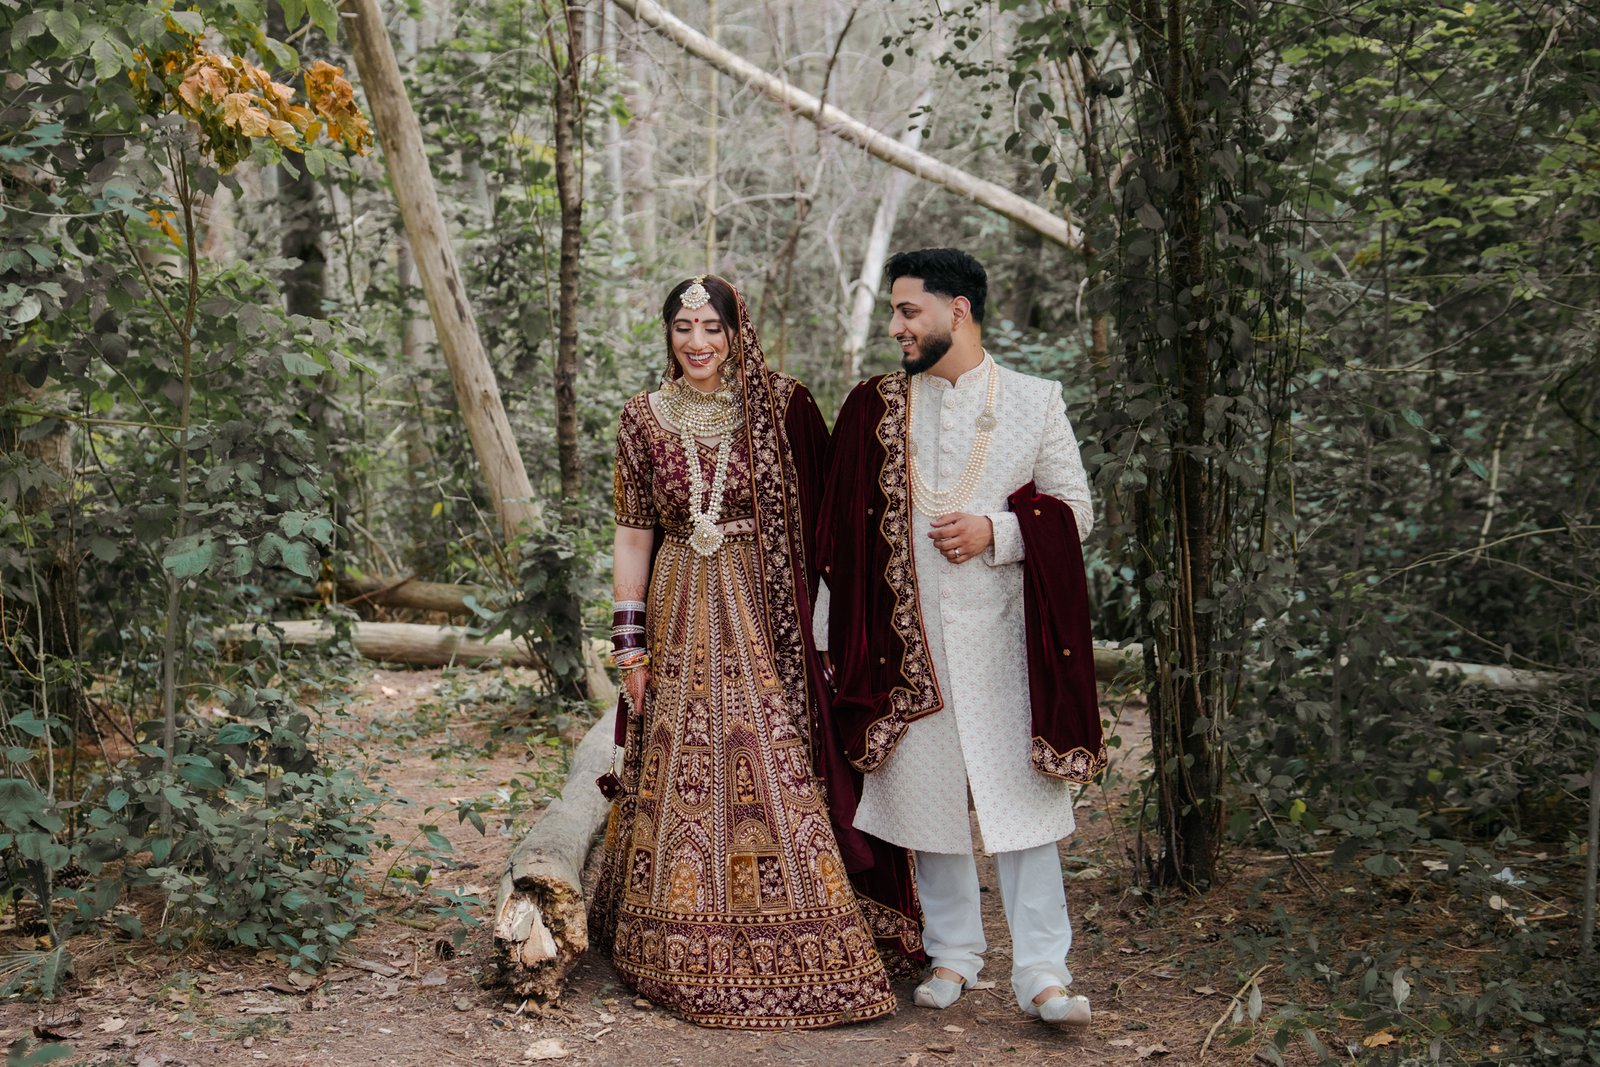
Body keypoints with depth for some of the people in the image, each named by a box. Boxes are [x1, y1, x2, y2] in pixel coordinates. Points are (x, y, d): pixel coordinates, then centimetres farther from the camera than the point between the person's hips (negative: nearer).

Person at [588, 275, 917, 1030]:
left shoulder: (782, 408, 0)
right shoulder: (644, 419, 6)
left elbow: (819, 518, 3)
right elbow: (632, 535, 8)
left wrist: (815, 619, -3)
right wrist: (629, 642, 4)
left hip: (763, 613, -2)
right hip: (680, 615, 2)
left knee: (774, 766, -4)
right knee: (681, 772, 3)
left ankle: (804, 956, 7)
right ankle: (688, 957, 17)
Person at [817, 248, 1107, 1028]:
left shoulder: (1034, 402, 3)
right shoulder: (873, 407, 7)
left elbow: (1074, 509, 4)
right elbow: (843, 525, 8)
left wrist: (995, 533, -13)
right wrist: (833, 634, 6)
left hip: (1003, 634, -2)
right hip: (909, 635, 2)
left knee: (1021, 795, -3)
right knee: (928, 792, 8)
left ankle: (1040, 972, 3)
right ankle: (953, 952, 23)